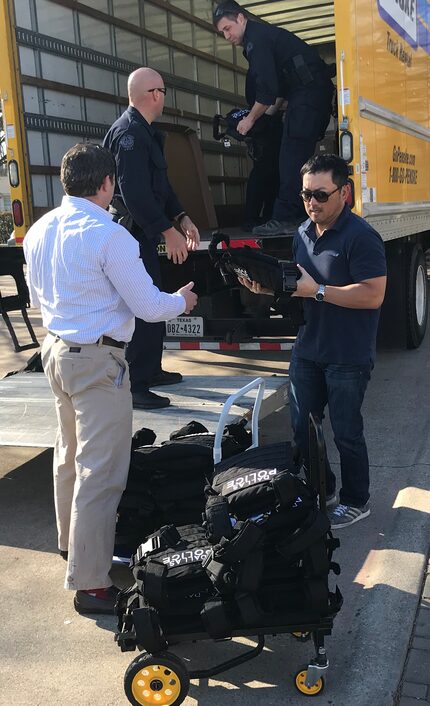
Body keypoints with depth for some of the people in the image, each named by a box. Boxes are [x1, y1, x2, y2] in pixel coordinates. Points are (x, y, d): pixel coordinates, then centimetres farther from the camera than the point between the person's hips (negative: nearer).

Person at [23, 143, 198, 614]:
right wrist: (181, 301, 4)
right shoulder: (108, 235, -20)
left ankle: (72, 540, 45)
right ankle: (90, 583, 6)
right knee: (100, 470, -2)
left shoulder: (38, 231, 5)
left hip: (56, 349, 9)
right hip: (97, 361, -9)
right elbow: (148, 305, -17)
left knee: (69, 455, 24)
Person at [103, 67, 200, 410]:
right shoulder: (129, 132, -17)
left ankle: (150, 370, 30)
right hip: (130, 234, -11)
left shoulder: (145, 132, 16)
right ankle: (135, 385, -1)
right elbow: (134, 192, -25)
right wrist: (168, 231, -22)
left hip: (142, 232, 11)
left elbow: (160, 185, 20)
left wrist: (182, 218, 9)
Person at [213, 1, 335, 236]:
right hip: (315, 91, 10)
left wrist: (250, 119, -5)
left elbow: (267, 89, -16)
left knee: (292, 156, -13)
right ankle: (301, 215, 13)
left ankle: (285, 218, -15)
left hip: (309, 92, -10)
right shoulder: (262, 35, 23)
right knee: (299, 155, 10)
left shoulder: (256, 39, -9)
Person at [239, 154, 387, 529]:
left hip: (348, 357, -8)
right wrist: (267, 286, -3)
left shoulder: (360, 237, -17)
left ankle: (356, 501, 26)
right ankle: (321, 491, 35)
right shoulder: (303, 233, 9)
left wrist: (318, 290, -24)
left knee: (346, 433, 5)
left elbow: (373, 295, -24)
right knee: (301, 427, 15)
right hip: (308, 350, 8)